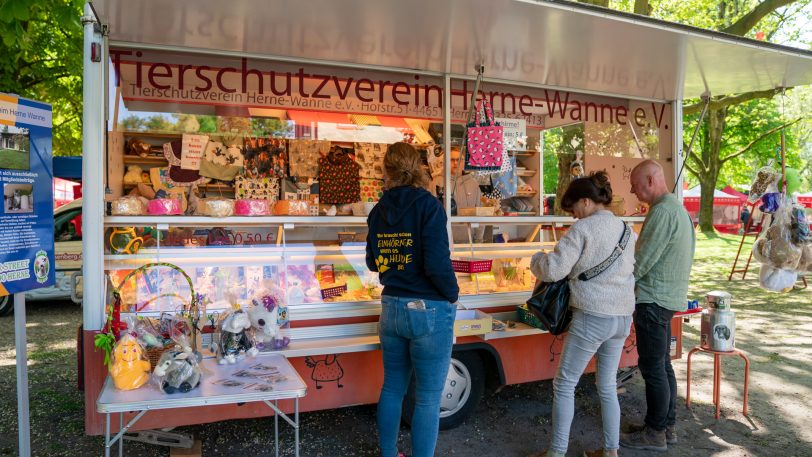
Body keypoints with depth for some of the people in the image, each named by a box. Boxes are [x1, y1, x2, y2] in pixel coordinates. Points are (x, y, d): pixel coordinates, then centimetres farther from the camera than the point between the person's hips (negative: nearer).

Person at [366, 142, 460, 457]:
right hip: (430, 312, -6)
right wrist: (452, 295, -3)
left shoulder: (379, 210, 4)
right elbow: (438, 264, -19)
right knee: (428, 398, 7)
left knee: (392, 389, 20)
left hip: (391, 309, 6)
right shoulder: (427, 205, -13)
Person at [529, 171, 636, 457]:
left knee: (564, 384, 5)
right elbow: (635, 270, 18)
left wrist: (536, 259, 3)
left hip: (592, 317, -7)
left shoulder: (583, 228, -11)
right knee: (608, 386, 18)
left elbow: (555, 269, -16)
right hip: (623, 317, 8)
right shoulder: (627, 230, 11)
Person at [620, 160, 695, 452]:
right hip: (667, 296, 10)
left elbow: (641, 262, -20)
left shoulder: (662, 212, -19)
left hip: (654, 299, -10)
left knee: (653, 367, 0)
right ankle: (667, 426, 28)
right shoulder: (676, 207, 14)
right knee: (662, 364, 17)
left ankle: (655, 433, 11)